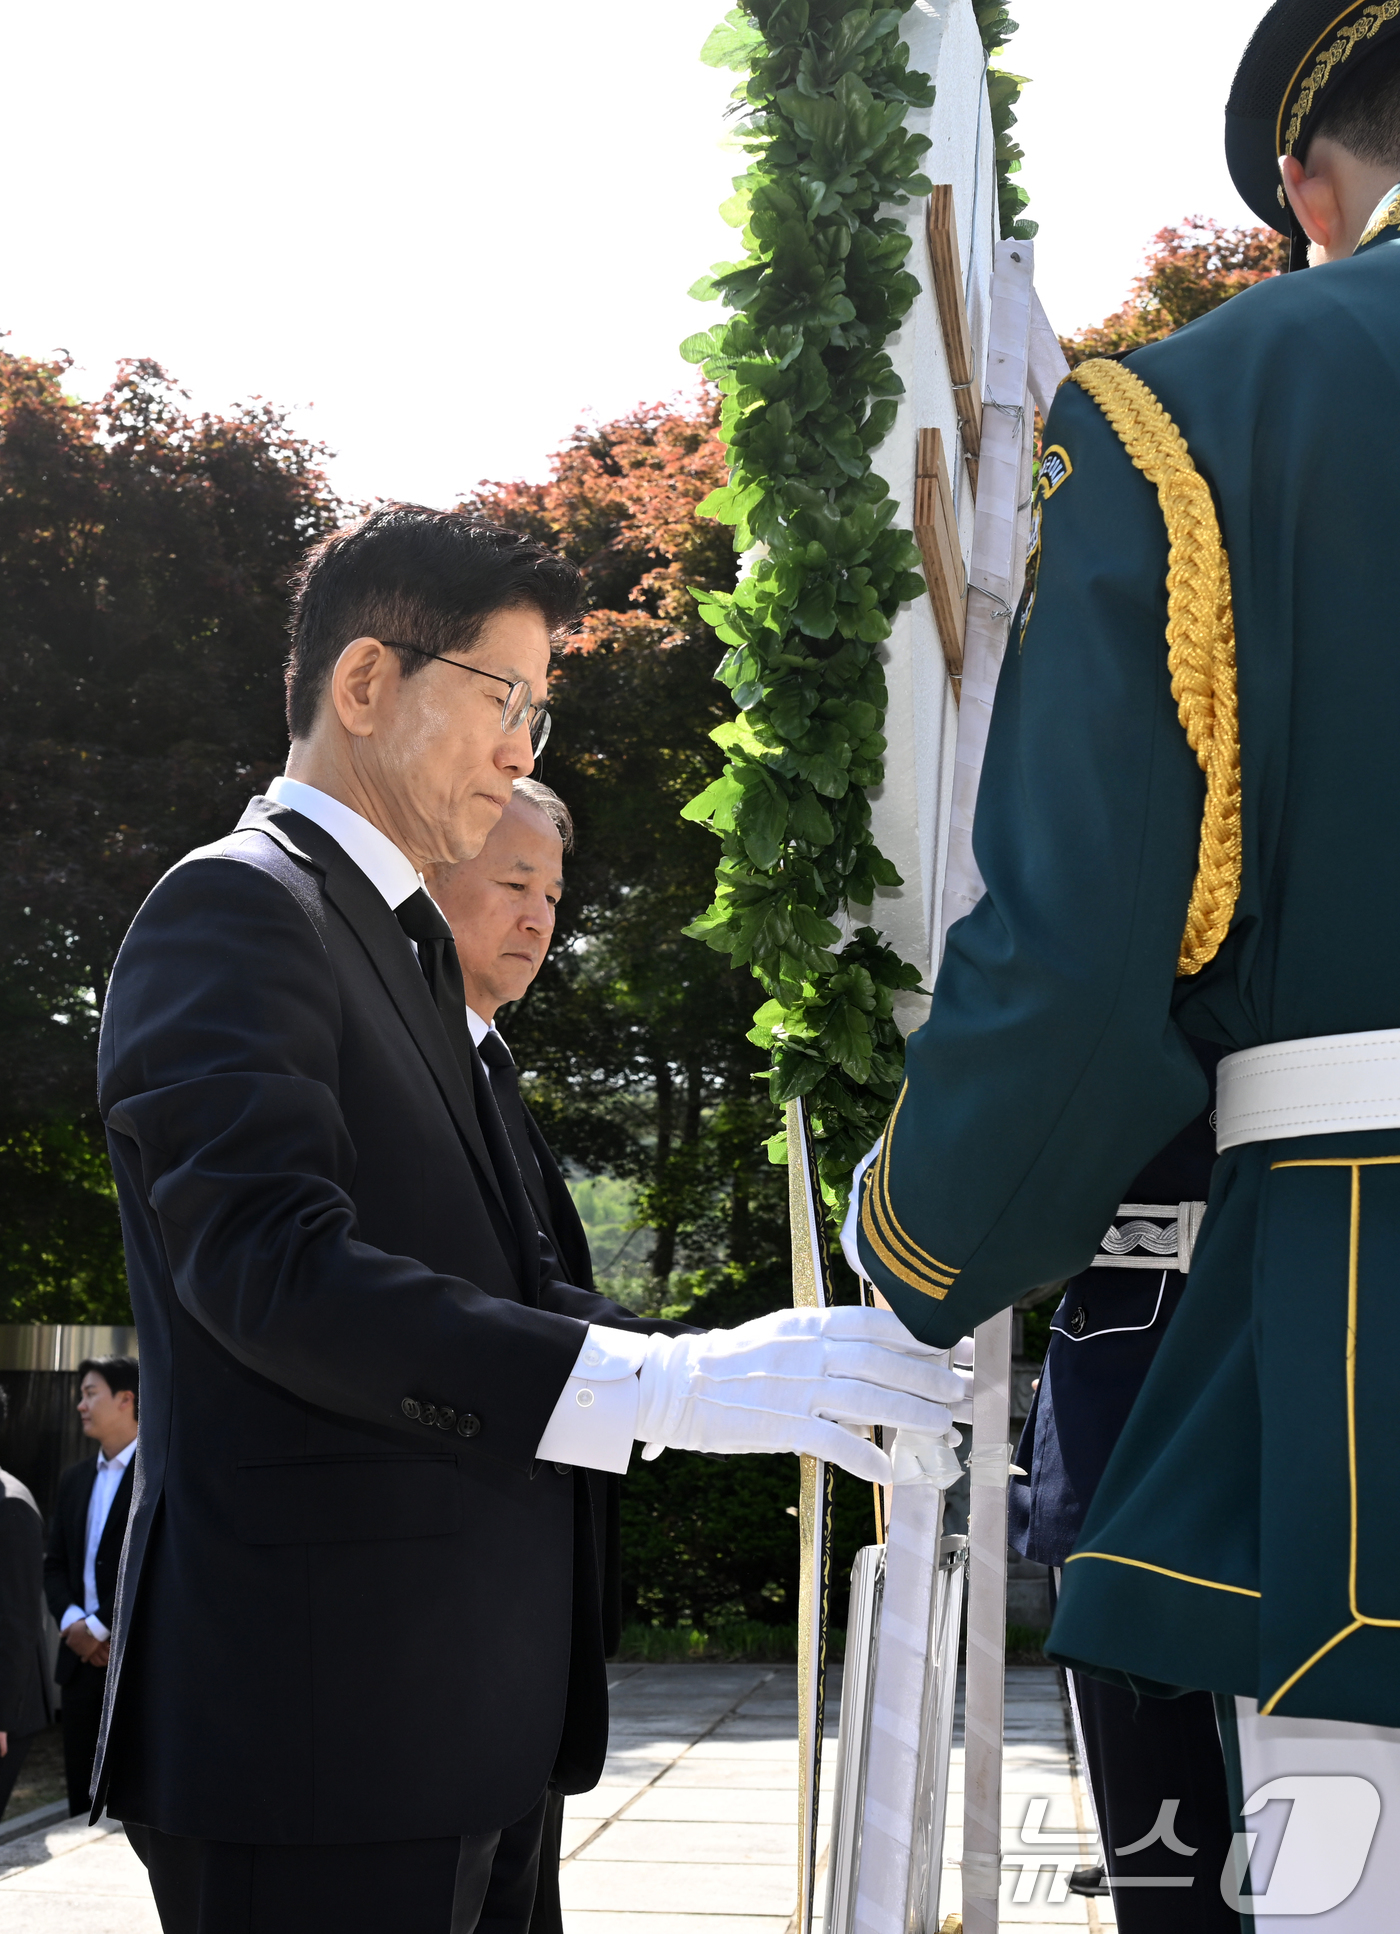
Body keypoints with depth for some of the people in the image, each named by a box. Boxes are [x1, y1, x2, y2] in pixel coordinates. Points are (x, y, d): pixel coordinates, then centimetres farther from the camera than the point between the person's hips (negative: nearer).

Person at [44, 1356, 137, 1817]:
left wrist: (99, 1627, -13)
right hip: (82, 1658, 7)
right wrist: (71, 1622, -4)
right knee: (82, 1792, 7)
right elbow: (54, 1564, 15)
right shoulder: (75, 1479, 17)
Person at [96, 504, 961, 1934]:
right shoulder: (235, 909, -10)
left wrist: (743, 1373, 2)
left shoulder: (405, 944, 21)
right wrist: (668, 1388, -28)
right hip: (307, 1707, -9)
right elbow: (274, 1266, -24)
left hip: (432, 1697, 9)